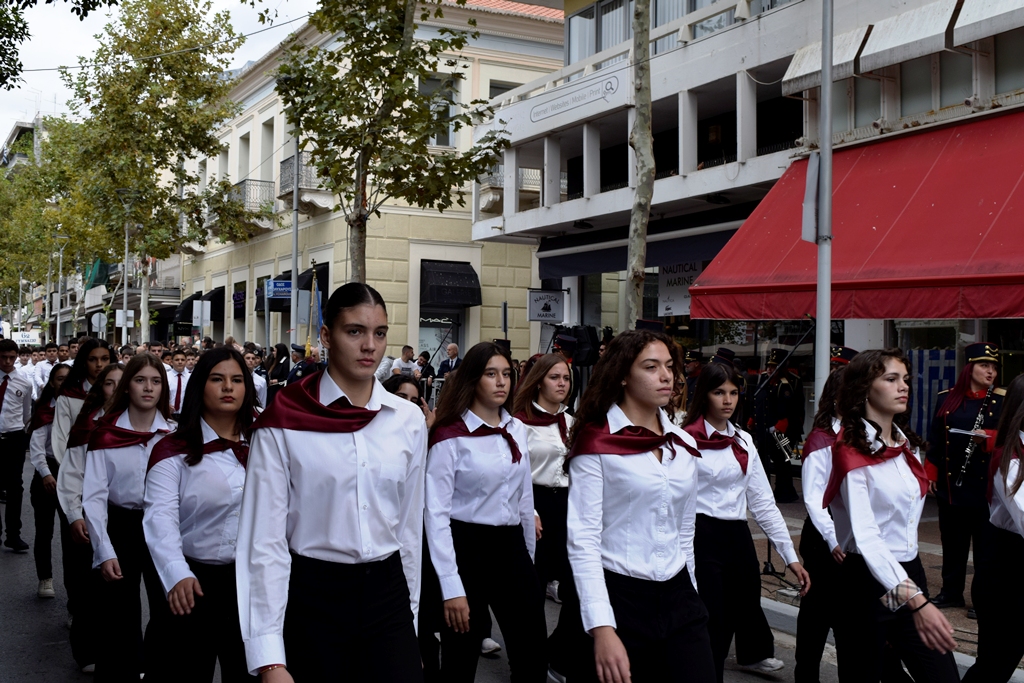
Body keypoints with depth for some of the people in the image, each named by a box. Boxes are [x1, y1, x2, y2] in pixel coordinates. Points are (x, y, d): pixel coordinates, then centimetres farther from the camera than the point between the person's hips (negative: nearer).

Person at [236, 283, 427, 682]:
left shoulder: (409, 420, 2)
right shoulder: (283, 423, -9)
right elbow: (265, 538, -11)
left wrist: (409, 614, 14)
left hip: (386, 592, 3)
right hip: (312, 597, -2)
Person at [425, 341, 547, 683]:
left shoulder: (517, 430, 8)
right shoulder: (450, 436, -11)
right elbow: (436, 513, -14)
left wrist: (529, 556, 18)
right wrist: (451, 588, -18)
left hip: (511, 547, 6)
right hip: (468, 548, -5)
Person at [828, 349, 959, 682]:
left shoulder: (907, 445, 9)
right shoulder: (852, 451, -14)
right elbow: (865, 537, -26)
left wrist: (916, 590, 13)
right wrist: (915, 600, -38)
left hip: (910, 572, 7)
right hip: (868, 580, -7)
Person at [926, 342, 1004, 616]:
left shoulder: (1002, 400, -2)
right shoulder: (946, 399, 6)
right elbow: (936, 440, 10)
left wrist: (988, 438, -25)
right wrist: (931, 474, 6)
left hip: (985, 485, -3)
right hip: (950, 483, 3)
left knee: (985, 544, 2)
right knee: (952, 542, 13)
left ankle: (982, 598, 11)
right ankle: (951, 592, 25)